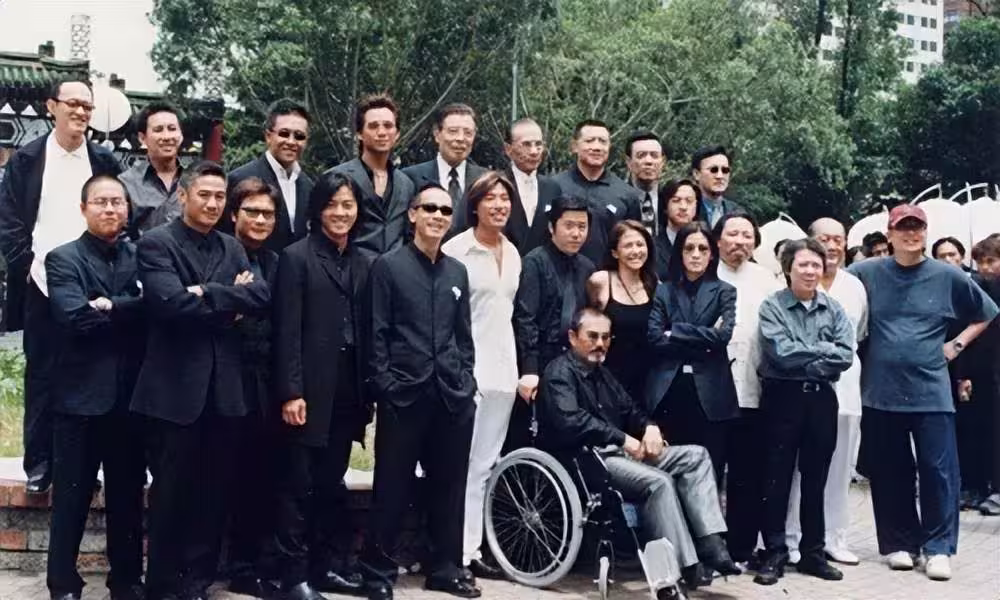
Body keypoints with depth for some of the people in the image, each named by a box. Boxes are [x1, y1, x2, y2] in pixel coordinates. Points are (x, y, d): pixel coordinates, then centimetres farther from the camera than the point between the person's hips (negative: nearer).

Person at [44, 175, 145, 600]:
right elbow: (75, 317, -17)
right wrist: (131, 309, -13)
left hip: (129, 395, 3)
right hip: (81, 395, -3)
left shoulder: (141, 257, 10)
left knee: (128, 496, 12)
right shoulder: (63, 259, -1)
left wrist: (108, 307, -16)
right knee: (71, 498, 4)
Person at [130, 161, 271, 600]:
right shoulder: (156, 244, -4)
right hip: (175, 386, -5)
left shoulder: (232, 248, 14)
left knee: (214, 491, 10)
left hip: (225, 387, 5)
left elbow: (261, 295, -2)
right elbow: (172, 302, -20)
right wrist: (229, 301, -10)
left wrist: (207, 294, -14)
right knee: (171, 492, 5)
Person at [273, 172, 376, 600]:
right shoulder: (296, 257, -3)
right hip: (309, 388, -5)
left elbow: (369, 330, 10)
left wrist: (372, 392, 6)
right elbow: (287, 332, -9)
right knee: (298, 484, 1)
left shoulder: (367, 262, 11)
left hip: (348, 389, 5)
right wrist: (290, 392, -15)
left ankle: (329, 565, 21)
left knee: (331, 482, 13)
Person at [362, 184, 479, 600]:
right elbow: (376, 334, -3)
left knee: (449, 486, 10)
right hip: (403, 393, -4)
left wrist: (465, 380, 7)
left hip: (453, 395, 4)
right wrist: (384, 386, -9)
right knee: (392, 487, 3)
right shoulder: (388, 266, 0)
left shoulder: (457, 272, 14)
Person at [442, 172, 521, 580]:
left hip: (502, 369, 7)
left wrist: (521, 367, 16)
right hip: (466, 367, -7)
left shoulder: (513, 252, 13)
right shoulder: (456, 249, -8)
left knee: (484, 464, 10)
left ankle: (471, 548, 16)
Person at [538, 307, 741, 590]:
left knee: (695, 456, -6)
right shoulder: (559, 373, -7)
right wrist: (624, 439, -21)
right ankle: (686, 567, -26)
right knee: (659, 481, -31)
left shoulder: (601, 372, 22)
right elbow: (570, 420, -23)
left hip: (621, 452, 9)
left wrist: (649, 427, 2)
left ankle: (711, 547, -18)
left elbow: (629, 408, 26)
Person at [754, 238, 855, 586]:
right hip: (783, 398, -3)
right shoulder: (772, 307, -4)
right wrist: (824, 349, -8)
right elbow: (782, 354, -15)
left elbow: (846, 355, -4)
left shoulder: (834, 309, 7)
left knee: (815, 479, 11)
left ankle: (813, 553, 20)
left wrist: (805, 360, -13)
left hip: (822, 398, 4)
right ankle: (774, 554, 8)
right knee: (777, 479, 1)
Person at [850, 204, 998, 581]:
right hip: (881, 391, 1)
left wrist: (957, 344, 4)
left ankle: (938, 548, 7)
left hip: (930, 391, 0)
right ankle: (899, 544, 20)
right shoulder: (867, 273, 0)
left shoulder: (948, 277, 2)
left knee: (938, 471, -3)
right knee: (889, 474, 7)